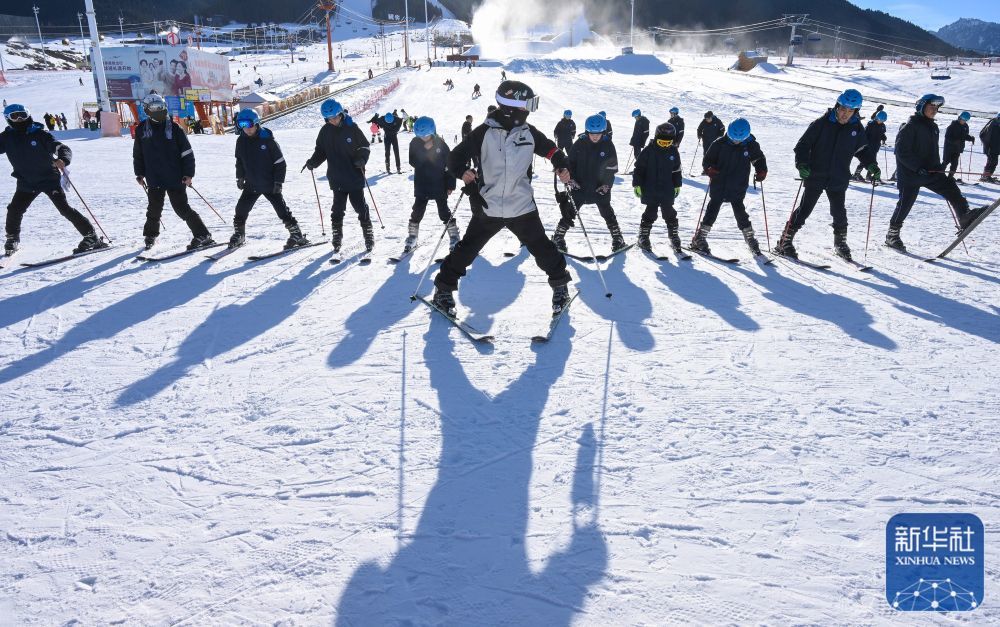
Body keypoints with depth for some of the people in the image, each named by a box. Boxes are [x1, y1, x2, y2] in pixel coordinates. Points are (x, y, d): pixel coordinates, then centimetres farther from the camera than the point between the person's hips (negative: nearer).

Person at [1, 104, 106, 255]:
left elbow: (63, 148, -17)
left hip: (49, 179, -4)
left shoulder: (40, 134, -10)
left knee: (65, 209, -11)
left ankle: (91, 237, -8)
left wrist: (62, 160, -38)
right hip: (26, 183, 4)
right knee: (14, 210, -3)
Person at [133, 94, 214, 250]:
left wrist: (189, 174, -8)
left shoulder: (173, 128, -2)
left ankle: (203, 236, 1)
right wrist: (140, 174, 14)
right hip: (154, 180, 3)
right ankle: (151, 235, 30)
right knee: (154, 209, 8)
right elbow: (137, 154, 17)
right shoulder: (142, 129, 6)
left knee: (182, 208, -5)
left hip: (175, 178, -3)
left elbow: (187, 152, -2)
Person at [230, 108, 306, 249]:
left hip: (270, 185, -5)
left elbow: (280, 162, -10)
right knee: (241, 209, 5)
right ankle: (238, 234, 24)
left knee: (282, 210, -4)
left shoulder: (267, 139, -14)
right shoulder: (241, 141, 1)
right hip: (251, 185, 5)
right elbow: (239, 161, 18)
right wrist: (240, 178, 14)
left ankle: (297, 235, 5)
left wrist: (278, 182, -12)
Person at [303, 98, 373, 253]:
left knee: (361, 208, 3)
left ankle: (369, 236, 15)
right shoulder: (325, 131, 3)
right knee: (337, 210, 5)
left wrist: (361, 158, -18)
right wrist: (313, 162, -5)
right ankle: (337, 239, 14)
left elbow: (364, 146, 0)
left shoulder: (351, 128, -6)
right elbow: (321, 150, 11)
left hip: (355, 177, -2)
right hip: (337, 178, 3)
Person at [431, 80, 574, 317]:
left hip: (523, 207, 2)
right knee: (466, 250, 3)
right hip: (488, 207, -2)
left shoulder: (529, 132, 0)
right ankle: (444, 288, 19)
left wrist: (562, 167, -6)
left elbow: (551, 149, 13)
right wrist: (462, 172, -25)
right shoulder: (484, 132, -9)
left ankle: (560, 284, 31)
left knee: (542, 248, 9)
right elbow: (457, 155, -5)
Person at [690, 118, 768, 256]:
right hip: (718, 186, -1)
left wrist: (761, 171, -5)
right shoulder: (720, 143, -7)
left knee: (741, 214, 4)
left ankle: (751, 239, 18)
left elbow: (759, 159, 14)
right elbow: (707, 160, -2)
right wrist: (710, 169, -23)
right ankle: (699, 239, 8)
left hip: (737, 189, 1)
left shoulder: (751, 146, -1)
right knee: (712, 211, 2)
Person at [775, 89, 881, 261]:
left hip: (838, 179, 3)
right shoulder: (822, 123, -7)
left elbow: (863, 149, 19)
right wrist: (802, 164, -21)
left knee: (839, 213, 6)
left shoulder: (857, 129, 5)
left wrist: (872, 165, 3)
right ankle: (784, 242, 3)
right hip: (815, 176, -3)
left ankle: (840, 241, 28)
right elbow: (803, 144, -5)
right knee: (804, 210, -4)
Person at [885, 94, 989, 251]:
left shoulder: (933, 127, 16)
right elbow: (901, 151, -17)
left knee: (950, 187, -11)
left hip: (930, 172, 7)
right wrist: (917, 167, -22)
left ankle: (965, 217, -19)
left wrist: (938, 166, 10)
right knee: (905, 205, -2)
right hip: (910, 174, -7)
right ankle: (892, 235, 11)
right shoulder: (911, 126, -10)